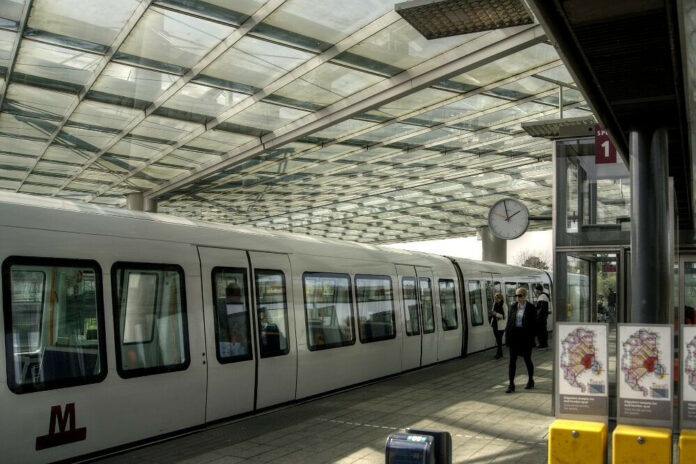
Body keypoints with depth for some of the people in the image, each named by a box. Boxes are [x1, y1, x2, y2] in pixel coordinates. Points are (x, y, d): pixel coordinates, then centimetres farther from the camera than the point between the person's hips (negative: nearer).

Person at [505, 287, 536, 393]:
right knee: (512, 360, -1)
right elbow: (509, 322, 7)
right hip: (514, 336, 3)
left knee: (527, 359, 10)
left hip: (525, 336, -3)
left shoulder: (531, 308, -4)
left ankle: (531, 381, 30)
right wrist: (507, 335, 1)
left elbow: (533, 324, -5)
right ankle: (511, 384, 0)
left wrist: (531, 338, -12)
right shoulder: (513, 307, 5)